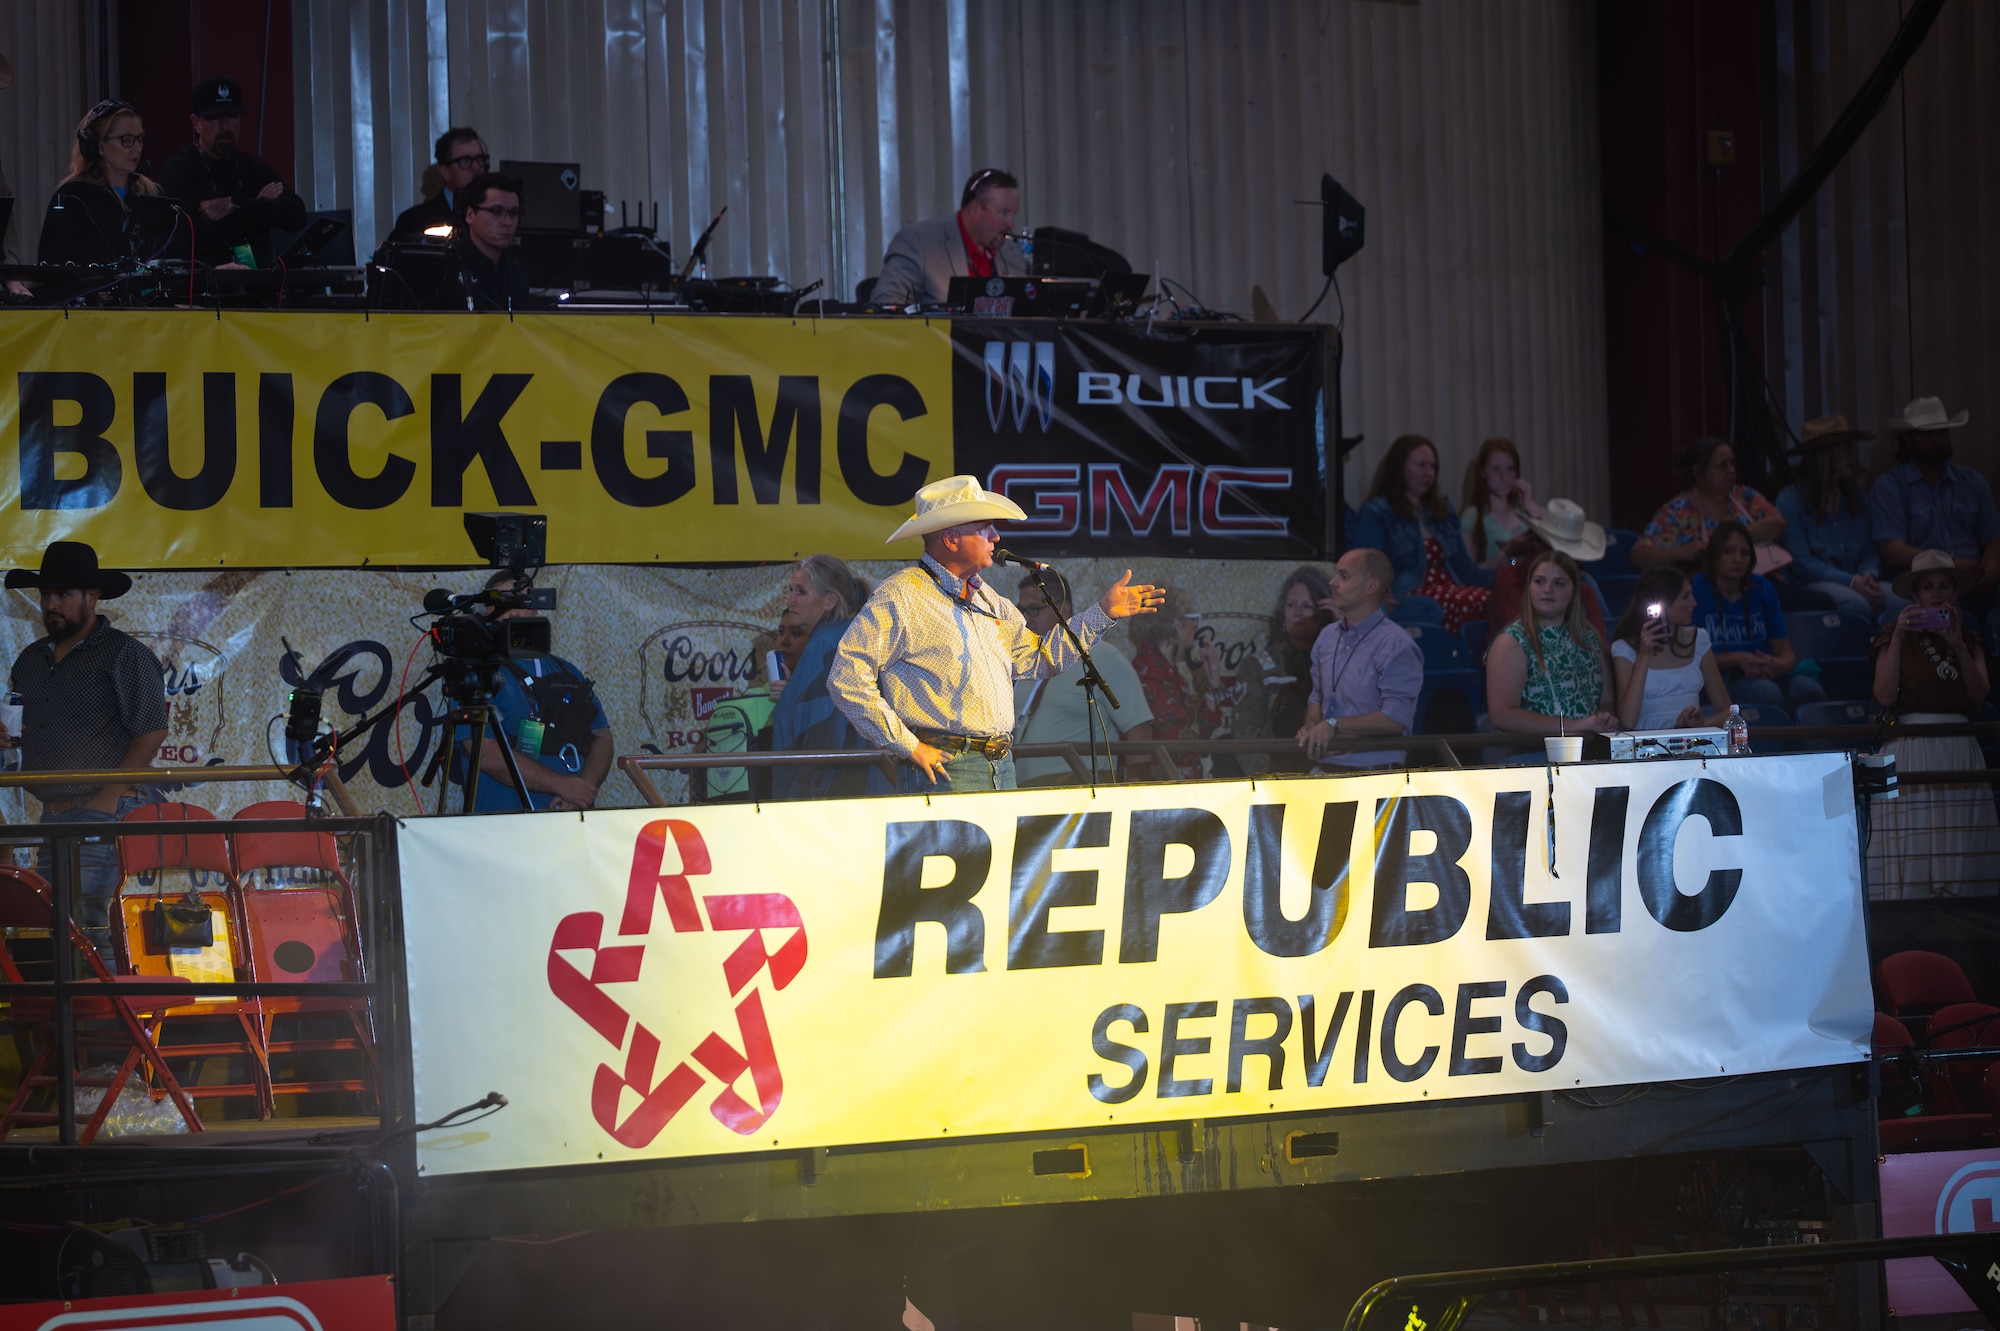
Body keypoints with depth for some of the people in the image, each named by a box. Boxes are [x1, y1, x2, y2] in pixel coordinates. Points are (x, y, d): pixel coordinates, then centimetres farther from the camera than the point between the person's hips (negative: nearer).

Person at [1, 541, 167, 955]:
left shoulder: (125, 655, -4)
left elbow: (151, 732, -10)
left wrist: (108, 797, -14)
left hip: (105, 814, -7)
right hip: (51, 816, 7)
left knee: (91, 924, -14)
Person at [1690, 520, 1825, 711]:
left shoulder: (1762, 588, 14)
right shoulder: (1696, 589, 0)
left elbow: (1786, 652, 10)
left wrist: (1779, 666, -14)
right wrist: (1737, 659, -16)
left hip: (1767, 675, 4)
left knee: (1808, 688, -29)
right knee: (1767, 692, -36)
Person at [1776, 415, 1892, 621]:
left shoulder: (1856, 499, 17)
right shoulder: (1791, 500, -2)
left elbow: (1869, 554, 15)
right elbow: (1799, 560, -10)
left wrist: (1868, 576, -11)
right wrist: (1851, 581, -21)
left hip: (1854, 585, 5)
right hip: (1808, 588, -5)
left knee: (1901, 600, -26)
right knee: (1855, 602, -37)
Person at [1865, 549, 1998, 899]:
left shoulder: (1969, 639, 15)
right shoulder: (1897, 636, 4)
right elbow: (1884, 695, -9)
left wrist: (1957, 645, -11)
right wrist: (1897, 639, -13)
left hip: (1960, 751, 4)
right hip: (1912, 749, -3)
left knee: (1960, 848, -2)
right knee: (1912, 841, -9)